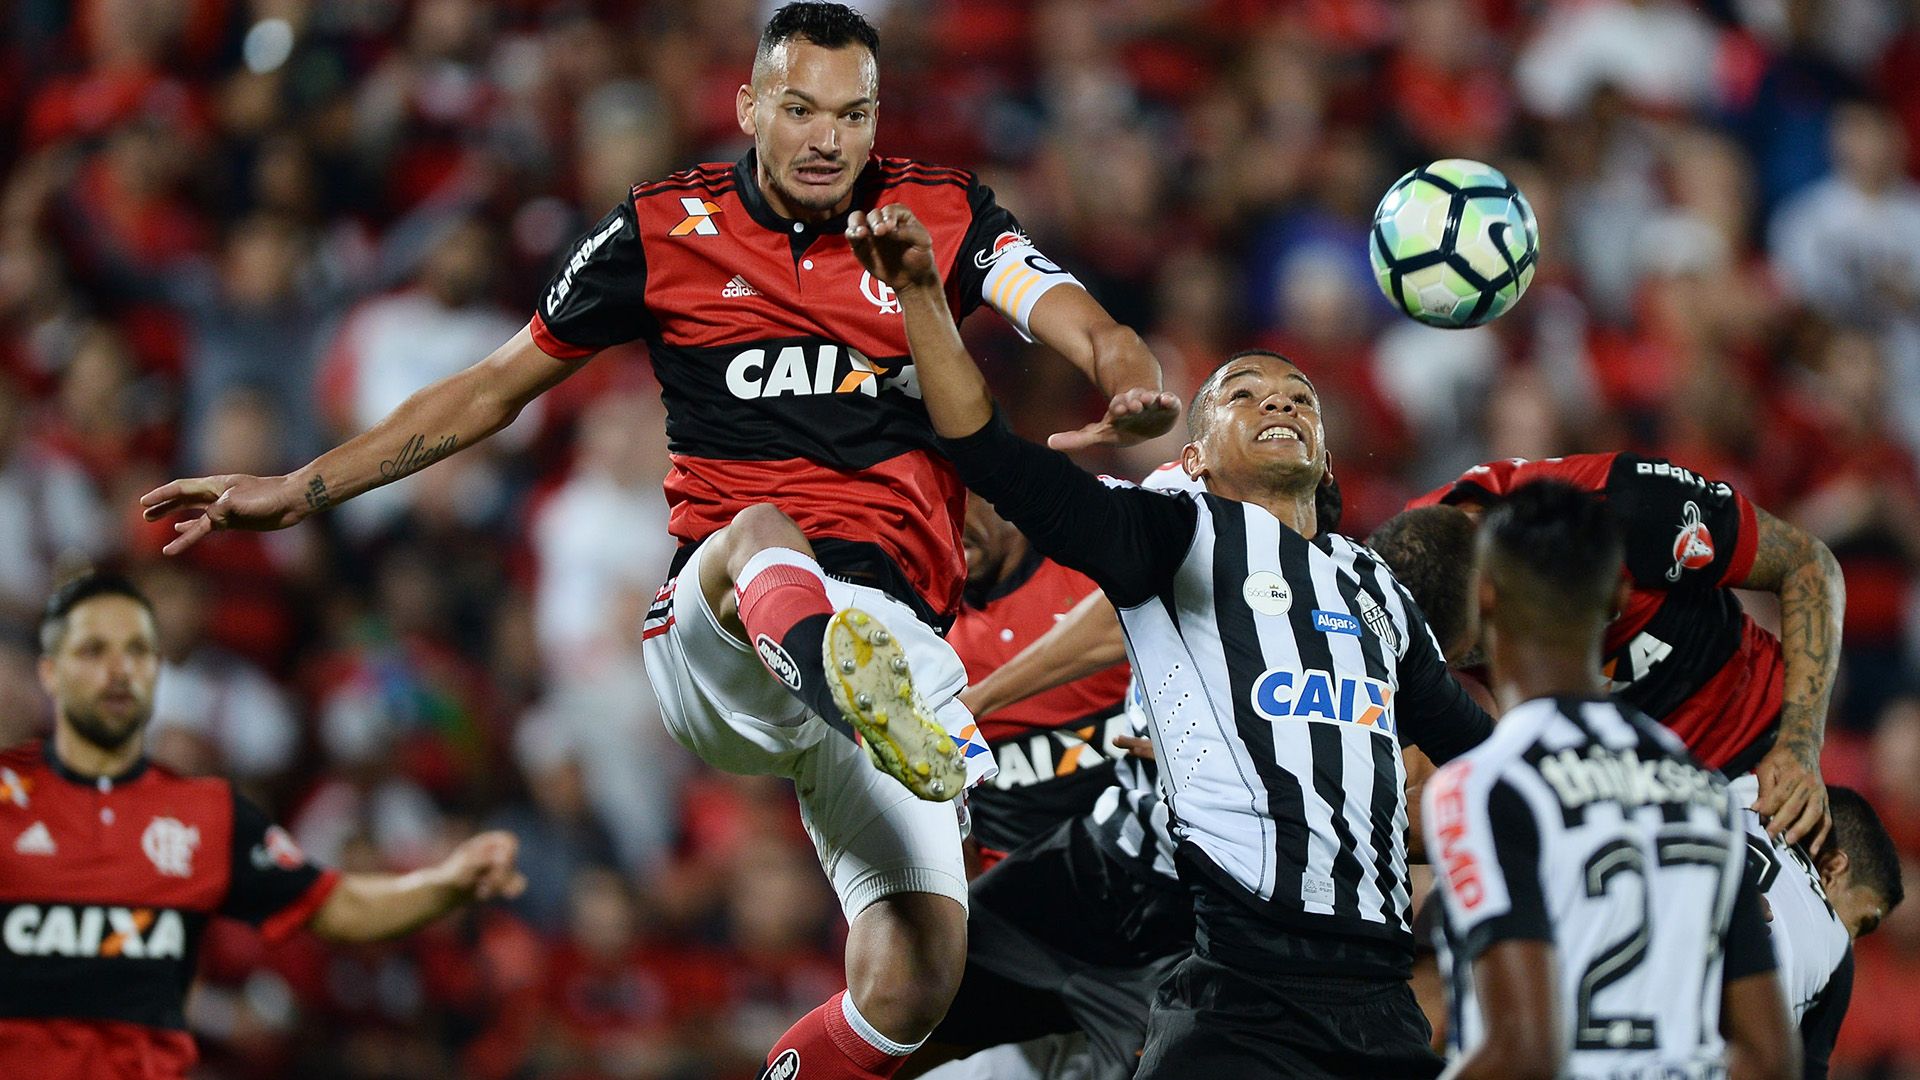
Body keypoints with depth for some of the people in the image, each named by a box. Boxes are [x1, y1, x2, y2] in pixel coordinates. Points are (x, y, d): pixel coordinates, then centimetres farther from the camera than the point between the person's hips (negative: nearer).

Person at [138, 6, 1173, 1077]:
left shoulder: (942, 215, 9)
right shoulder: (669, 230, 9)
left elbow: (1091, 331, -6)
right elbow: (496, 388, 18)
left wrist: (1135, 395, -31)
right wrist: (295, 492, 17)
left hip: (888, 627, 2)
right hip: (710, 629, -2)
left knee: (910, 991, -15)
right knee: (763, 533, -41)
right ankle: (873, 710, -74)